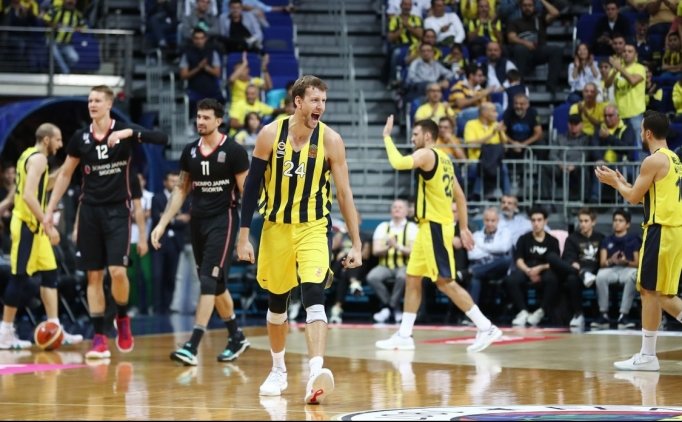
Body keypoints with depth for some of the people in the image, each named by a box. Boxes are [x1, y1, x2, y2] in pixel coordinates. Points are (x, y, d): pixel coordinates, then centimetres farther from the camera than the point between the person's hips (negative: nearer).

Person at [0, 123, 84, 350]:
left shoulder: (30, 155, 15)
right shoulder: (38, 158, -15)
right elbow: (28, 195, -26)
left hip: (34, 225, 10)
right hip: (27, 225, -10)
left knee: (49, 274, 8)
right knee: (20, 278, -5)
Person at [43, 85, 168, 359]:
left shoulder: (124, 131, -5)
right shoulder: (80, 138, 3)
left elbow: (162, 139, -17)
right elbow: (65, 174, 13)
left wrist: (129, 133, -28)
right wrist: (50, 210, 10)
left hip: (118, 210, -3)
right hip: (90, 211, 3)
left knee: (117, 271, -15)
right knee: (94, 275, 2)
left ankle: (122, 318, 13)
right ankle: (99, 338, 6)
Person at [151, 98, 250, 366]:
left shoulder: (234, 151, -9)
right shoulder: (190, 151, 7)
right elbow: (181, 189, 15)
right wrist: (162, 223, 8)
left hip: (223, 221, -6)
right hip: (197, 221, 6)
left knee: (209, 281, -14)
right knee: (215, 284, 14)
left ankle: (192, 347, -19)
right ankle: (236, 338, 30)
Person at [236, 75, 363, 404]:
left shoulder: (330, 140, -9)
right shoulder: (271, 134, -7)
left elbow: (344, 194, -6)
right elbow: (252, 186, -1)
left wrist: (356, 244, -8)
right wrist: (244, 235, -3)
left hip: (312, 228, -2)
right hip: (276, 227, 2)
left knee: (314, 296, -22)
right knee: (276, 300, 14)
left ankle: (316, 372, -32)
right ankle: (278, 370, 34)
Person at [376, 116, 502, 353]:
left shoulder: (426, 154, -12)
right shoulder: (443, 158, 16)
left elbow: (398, 163, -30)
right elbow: (460, 196, 19)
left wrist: (387, 136, -16)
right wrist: (464, 228, 22)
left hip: (436, 226, -10)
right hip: (429, 226, 10)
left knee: (445, 281, -9)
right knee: (412, 279, 11)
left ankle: (486, 328, -9)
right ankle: (404, 336, 13)